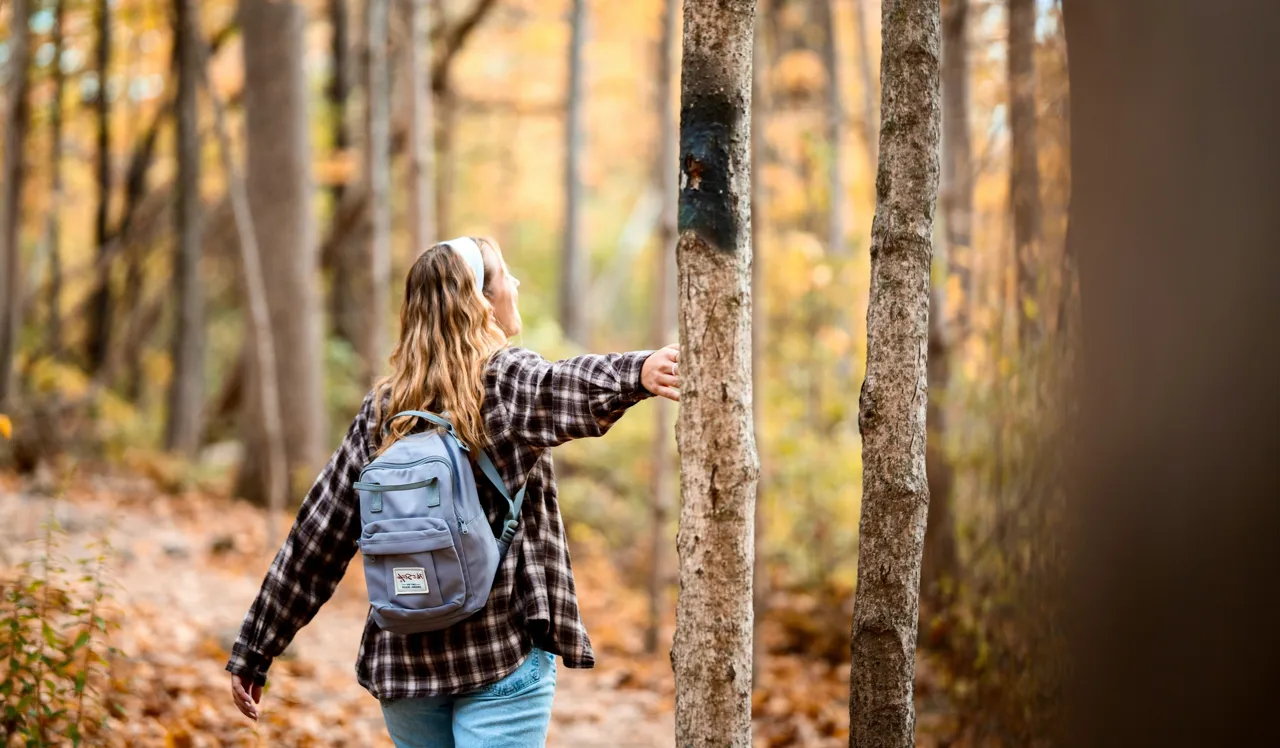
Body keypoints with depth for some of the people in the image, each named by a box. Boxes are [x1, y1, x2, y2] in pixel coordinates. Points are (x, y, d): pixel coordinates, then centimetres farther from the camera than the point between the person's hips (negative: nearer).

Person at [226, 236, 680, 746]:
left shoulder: (382, 409, 7)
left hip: (403, 660, 5)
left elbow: (316, 538, 8)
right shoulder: (505, 381, -7)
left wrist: (254, 651, 14)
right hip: (503, 654, -5)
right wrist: (637, 372, -53)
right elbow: (565, 388, -32)